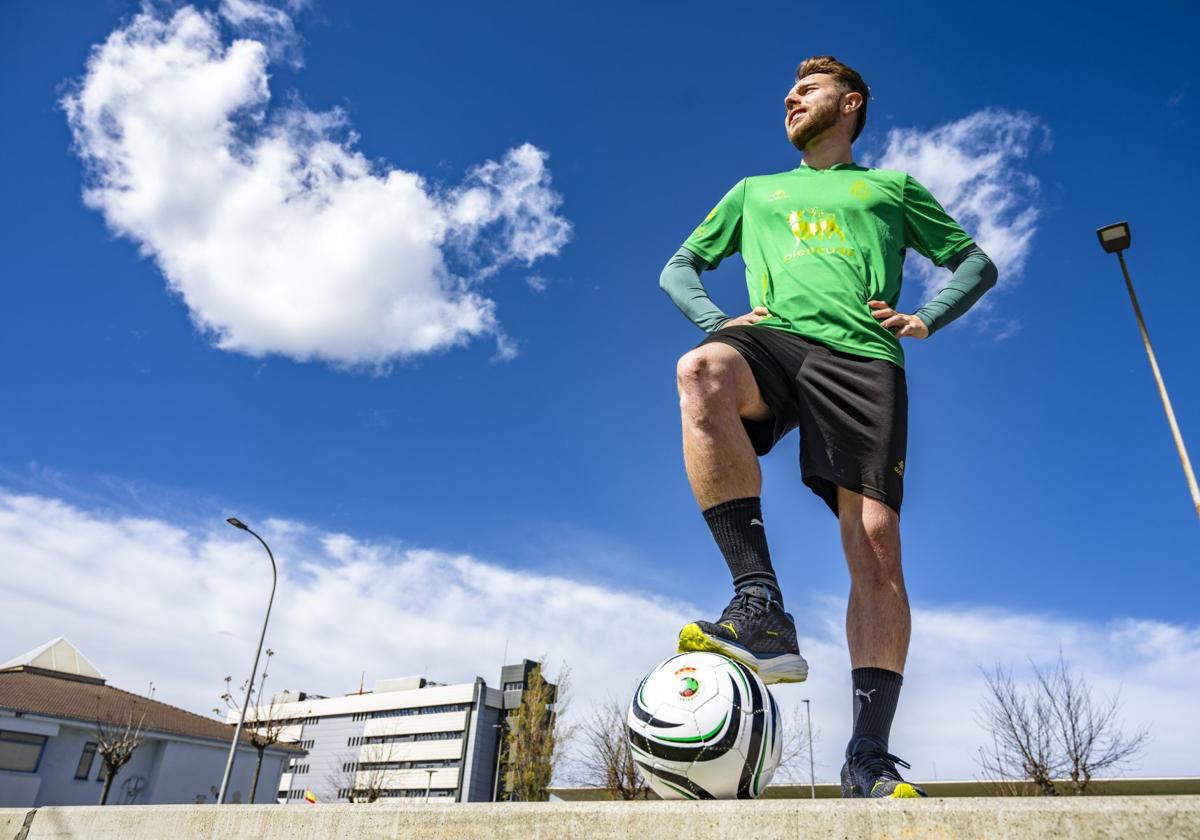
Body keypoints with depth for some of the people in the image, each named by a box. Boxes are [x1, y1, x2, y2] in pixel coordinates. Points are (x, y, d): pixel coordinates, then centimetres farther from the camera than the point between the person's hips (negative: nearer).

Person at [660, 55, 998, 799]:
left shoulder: (892, 187, 30)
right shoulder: (754, 192, 34)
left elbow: (978, 264, 27)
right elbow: (678, 270, 30)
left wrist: (925, 319, 6)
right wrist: (719, 319, 7)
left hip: (862, 356, 0)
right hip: (774, 340, 1)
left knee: (876, 546, -17)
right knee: (702, 372, -37)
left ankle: (869, 756, -11)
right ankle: (763, 607, -39)